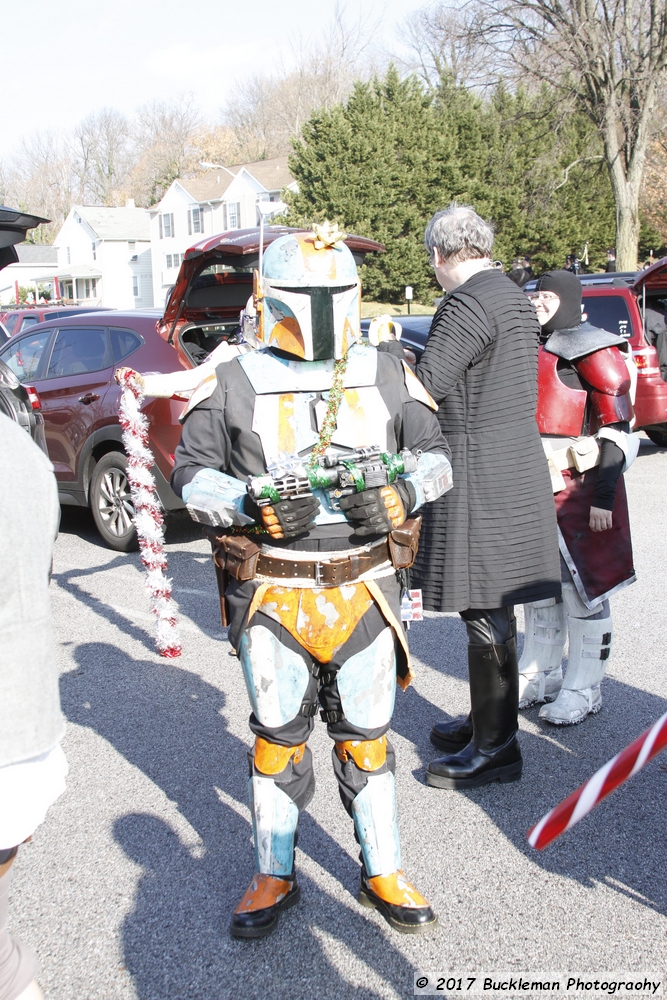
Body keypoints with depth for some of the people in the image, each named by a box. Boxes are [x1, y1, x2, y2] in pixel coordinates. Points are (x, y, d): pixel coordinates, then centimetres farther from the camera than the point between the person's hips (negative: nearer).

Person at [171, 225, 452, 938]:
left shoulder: (388, 377, 4)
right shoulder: (235, 383, -1)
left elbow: (435, 455, 10)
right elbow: (191, 472, 1)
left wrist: (399, 496, -12)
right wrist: (253, 505, -18)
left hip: (364, 592, 1)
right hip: (272, 596, -1)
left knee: (366, 739, 13)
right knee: (278, 739, 13)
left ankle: (383, 874, 30)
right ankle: (273, 877, 31)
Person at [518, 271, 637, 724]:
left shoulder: (594, 350, -9)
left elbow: (617, 429, -13)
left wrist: (604, 497, -17)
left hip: (579, 488, -7)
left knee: (581, 586, -1)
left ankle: (583, 690, 11)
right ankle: (540, 677, 26)